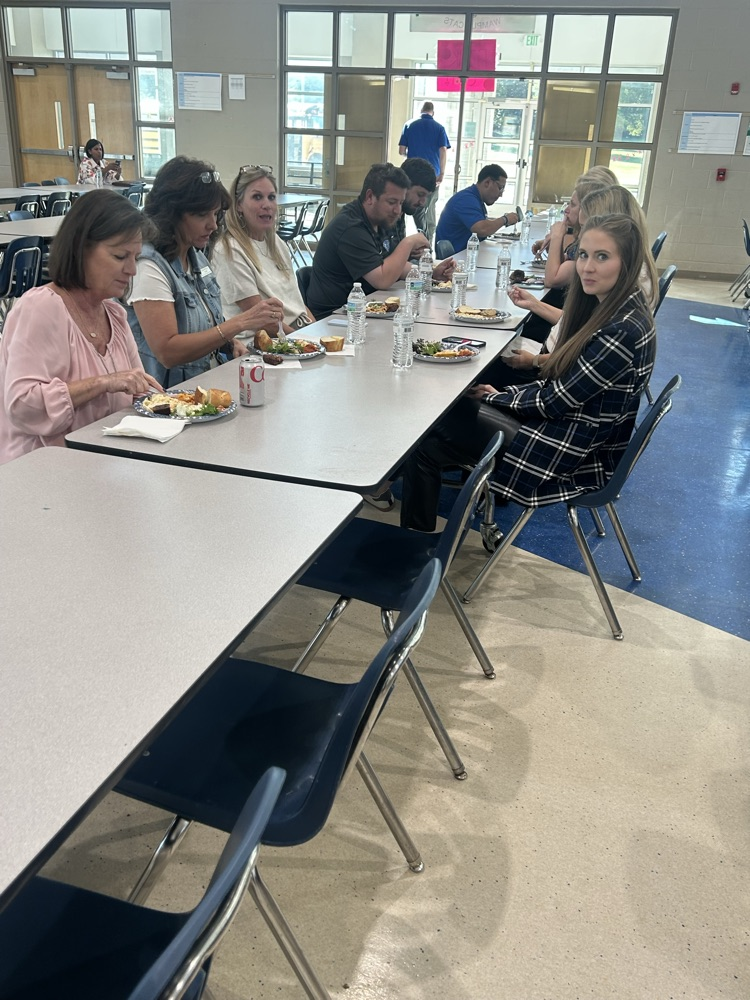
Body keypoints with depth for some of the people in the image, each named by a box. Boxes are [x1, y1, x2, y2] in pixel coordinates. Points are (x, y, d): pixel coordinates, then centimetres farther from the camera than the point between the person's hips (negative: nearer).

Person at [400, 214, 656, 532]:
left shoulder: (624, 330, -25)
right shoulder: (608, 307, 3)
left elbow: (556, 401, -20)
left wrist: (496, 397, -6)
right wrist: (506, 393, 2)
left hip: (574, 455, -10)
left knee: (424, 443, -3)